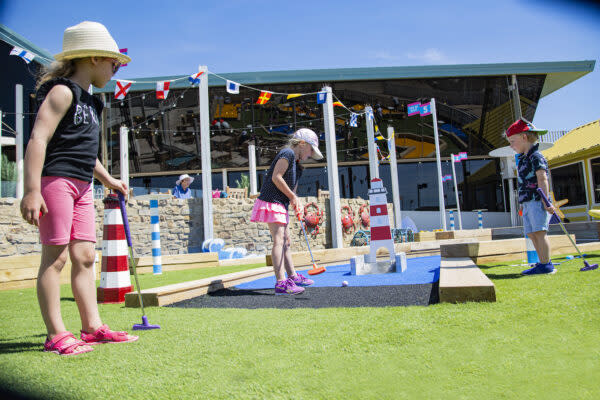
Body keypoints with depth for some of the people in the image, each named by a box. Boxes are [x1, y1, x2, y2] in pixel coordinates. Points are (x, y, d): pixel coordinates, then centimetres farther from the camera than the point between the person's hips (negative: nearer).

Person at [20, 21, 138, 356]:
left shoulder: (90, 102, 20)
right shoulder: (62, 91, -8)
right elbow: (39, 139, -17)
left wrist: (109, 180, 32)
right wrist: (32, 190, -24)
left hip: (82, 186, 9)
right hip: (56, 180, -9)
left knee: (85, 256, 7)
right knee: (56, 256, -6)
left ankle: (93, 326, 13)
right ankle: (56, 335, 1)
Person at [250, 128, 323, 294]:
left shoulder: (296, 164, 21)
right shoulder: (287, 153, -9)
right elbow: (276, 177, -18)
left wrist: (295, 201, -2)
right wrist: (292, 196, -11)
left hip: (280, 205, 10)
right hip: (271, 201, -10)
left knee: (286, 241, 16)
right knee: (279, 240, -17)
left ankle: (292, 276, 27)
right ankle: (281, 283, -20)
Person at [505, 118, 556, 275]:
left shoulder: (536, 156, -6)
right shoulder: (523, 159, 20)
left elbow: (542, 179, -14)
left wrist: (545, 201, -19)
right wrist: (522, 203, 21)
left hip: (537, 200, -9)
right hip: (527, 203, 9)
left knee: (539, 231, -11)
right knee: (531, 233, 5)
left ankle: (546, 265, -8)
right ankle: (543, 263, 9)